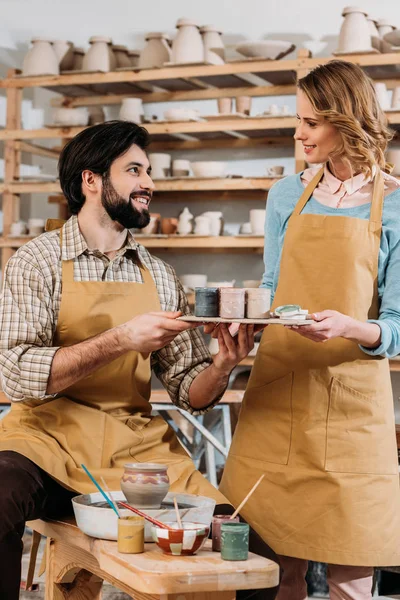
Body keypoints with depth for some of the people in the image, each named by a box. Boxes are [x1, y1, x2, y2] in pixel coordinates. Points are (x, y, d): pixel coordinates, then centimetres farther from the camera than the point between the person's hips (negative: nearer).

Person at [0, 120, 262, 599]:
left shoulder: (160, 277, 12)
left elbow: (187, 390, 11)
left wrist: (221, 366, -11)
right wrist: (120, 340, -21)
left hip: (136, 445, 4)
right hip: (50, 437, -3)